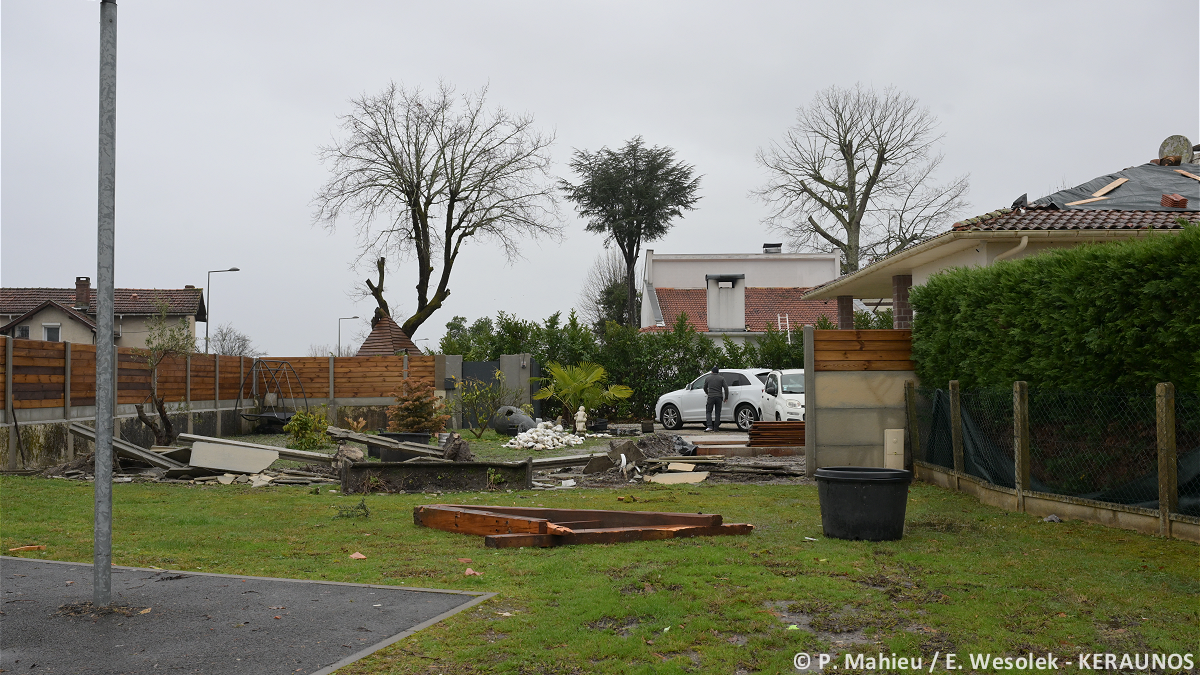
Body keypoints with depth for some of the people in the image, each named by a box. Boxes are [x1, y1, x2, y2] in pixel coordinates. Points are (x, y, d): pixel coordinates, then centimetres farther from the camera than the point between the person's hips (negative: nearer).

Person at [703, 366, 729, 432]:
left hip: (711, 397, -1)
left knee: (708, 412, 5)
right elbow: (726, 388, -1)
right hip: (719, 397, 1)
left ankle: (709, 426, -14)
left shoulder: (708, 378, 8)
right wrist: (726, 397, 7)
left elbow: (705, 388, 19)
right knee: (717, 413, 7)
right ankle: (716, 428, 6)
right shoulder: (721, 378, 5)